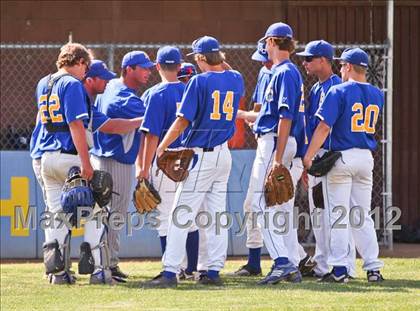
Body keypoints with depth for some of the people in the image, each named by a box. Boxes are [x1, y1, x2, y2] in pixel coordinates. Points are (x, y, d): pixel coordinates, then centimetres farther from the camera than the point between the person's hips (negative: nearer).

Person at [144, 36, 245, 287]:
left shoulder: (200, 81, -13)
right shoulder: (236, 80, 5)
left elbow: (182, 121, -14)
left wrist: (161, 148, -7)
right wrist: (221, 62, 23)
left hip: (200, 156, -7)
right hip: (224, 155, 7)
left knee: (182, 215, -7)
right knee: (217, 214, 10)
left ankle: (170, 272, -12)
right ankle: (214, 271, 9)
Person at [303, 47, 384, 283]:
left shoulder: (339, 91, -11)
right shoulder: (377, 95, 7)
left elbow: (324, 126, -16)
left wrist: (309, 156, -14)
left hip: (342, 156, -5)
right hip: (367, 157, 6)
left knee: (338, 215, -2)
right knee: (363, 215, 11)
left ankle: (340, 270, -4)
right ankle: (373, 267, 6)